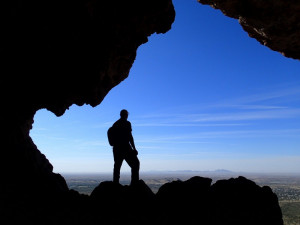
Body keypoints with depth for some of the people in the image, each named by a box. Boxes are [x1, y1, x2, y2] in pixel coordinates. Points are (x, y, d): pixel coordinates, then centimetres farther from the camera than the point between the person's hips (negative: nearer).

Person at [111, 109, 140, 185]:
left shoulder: (115, 124, 13)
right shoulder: (127, 123, -7)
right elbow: (129, 136, -13)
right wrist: (134, 148, -11)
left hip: (116, 148, 7)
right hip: (125, 147, -6)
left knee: (117, 166, 10)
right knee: (135, 164, 2)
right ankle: (135, 183, -6)